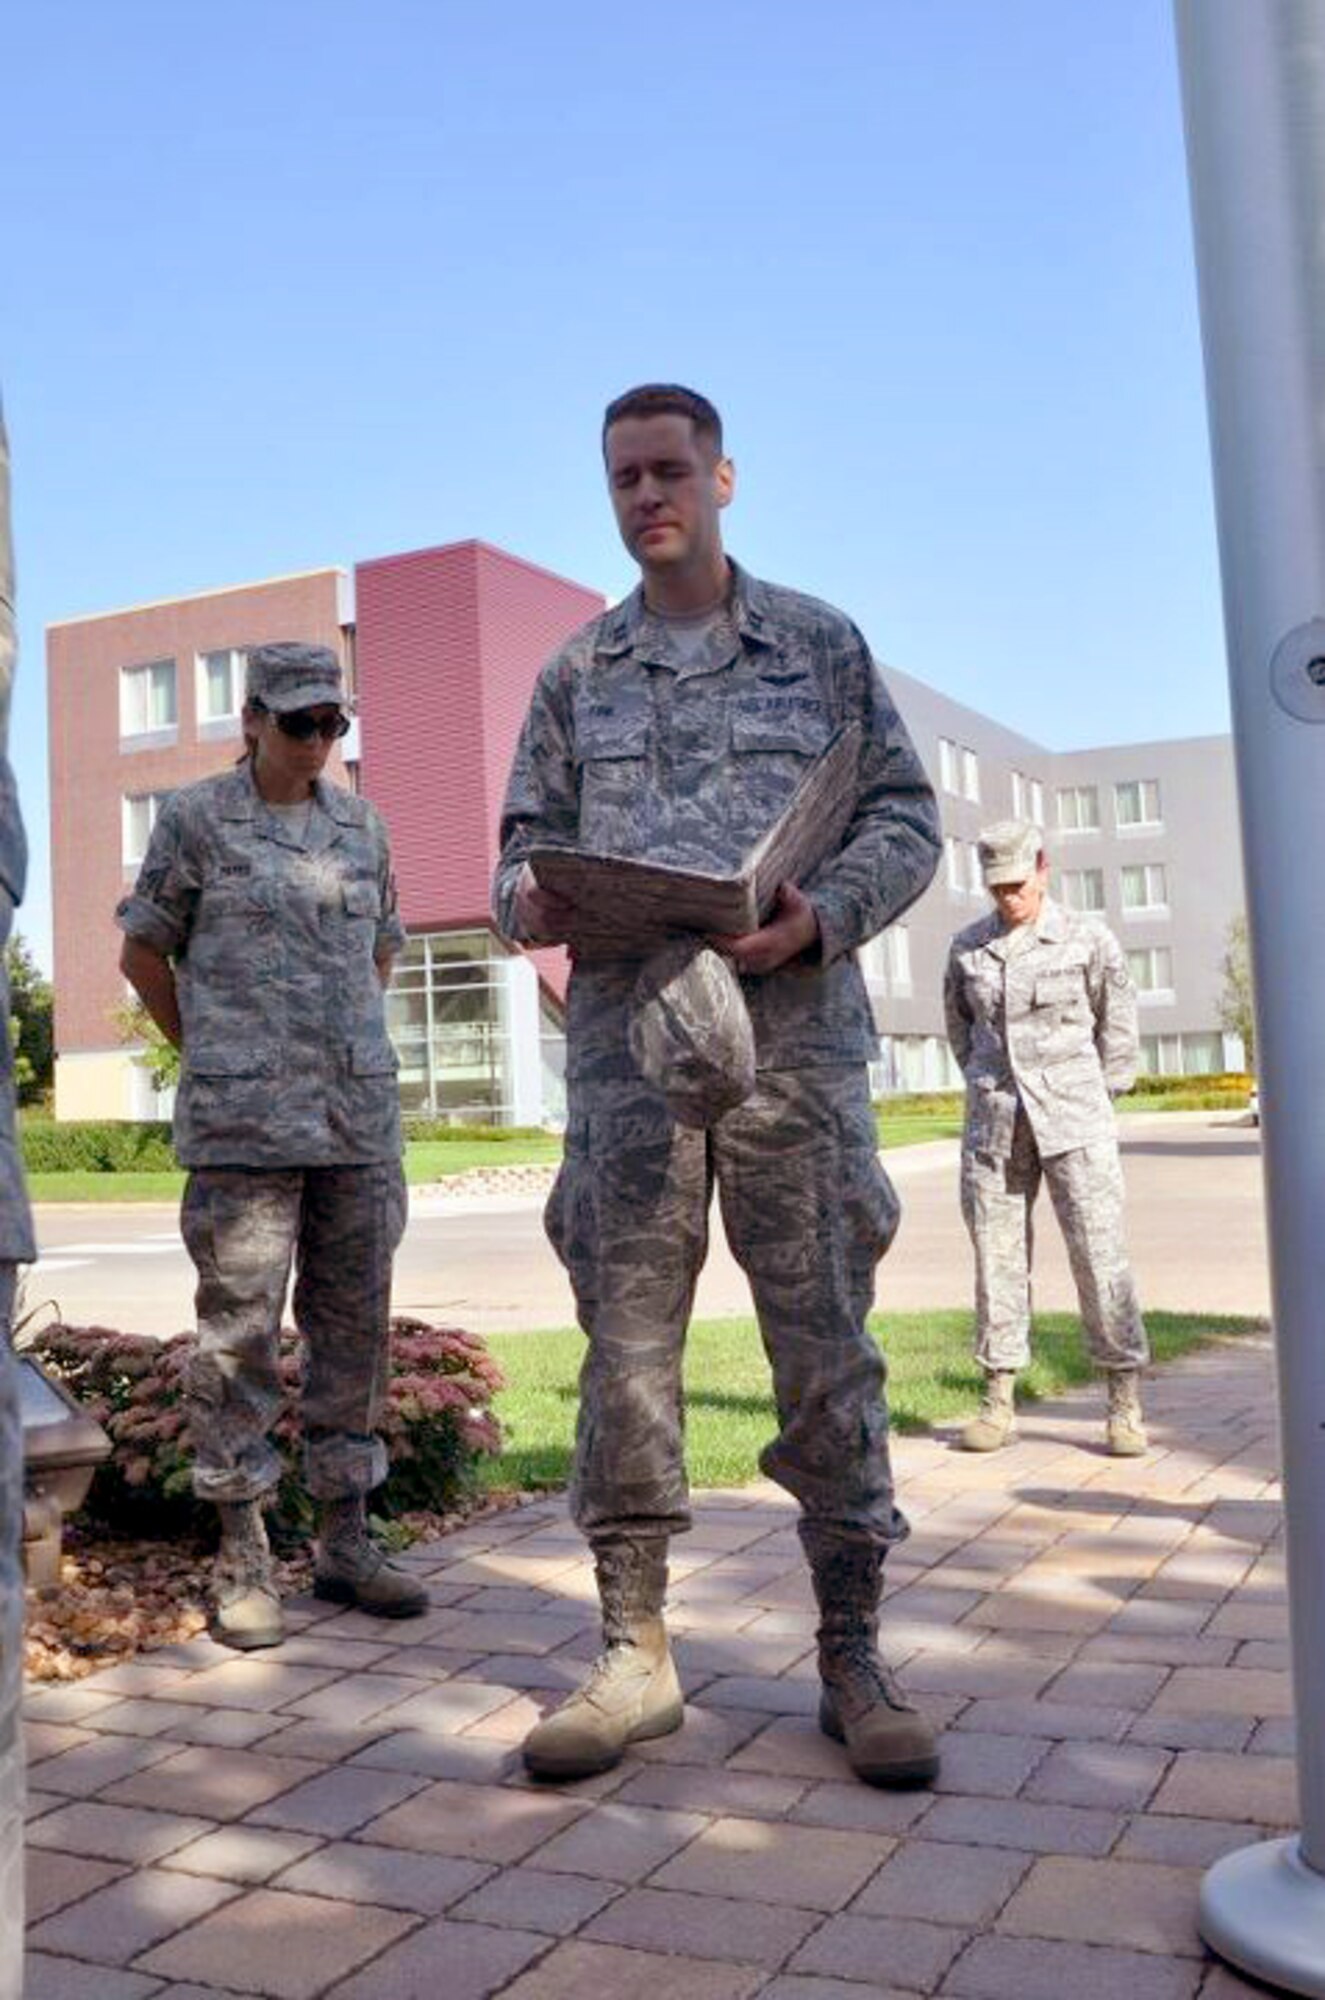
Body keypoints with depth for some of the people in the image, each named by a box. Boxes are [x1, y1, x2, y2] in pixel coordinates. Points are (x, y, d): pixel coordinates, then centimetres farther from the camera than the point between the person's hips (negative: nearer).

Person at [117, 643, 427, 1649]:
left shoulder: (362, 823, 13)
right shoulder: (196, 816, 2)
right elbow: (144, 950, 8)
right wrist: (207, 1054, 10)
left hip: (361, 1113, 4)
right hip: (243, 1120, -4)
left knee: (354, 1322, 7)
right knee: (239, 1328, -2)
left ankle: (347, 1540, 18)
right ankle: (243, 1558, 9)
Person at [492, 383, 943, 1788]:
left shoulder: (820, 643, 11)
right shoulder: (576, 672, 16)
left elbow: (905, 815, 7)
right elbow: (528, 833, 16)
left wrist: (823, 915, -12)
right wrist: (527, 900, -8)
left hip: (794, 1030, -1)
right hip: (624, 1036, 2)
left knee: (825, 1344, 1)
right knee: (625, 1345, 2)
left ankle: (853, 1658, 14)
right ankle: (634, 1653, 15)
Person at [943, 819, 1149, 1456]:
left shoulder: (1088, 939, 1)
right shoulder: (967, 948, 8)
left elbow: (1118, 1023, 9)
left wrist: (1095, 1097, 8)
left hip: (1073, 1121, -2)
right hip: (993, 1124, 2)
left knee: (1100, 1254, -5)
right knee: (997, 1255, 3)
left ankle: (1125, 1404, 4)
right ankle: (999, 1399, 10)